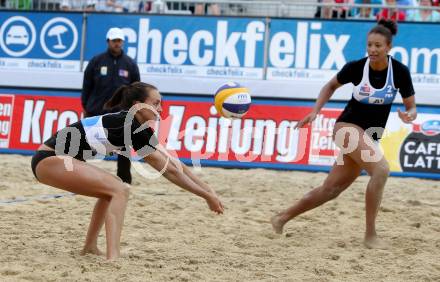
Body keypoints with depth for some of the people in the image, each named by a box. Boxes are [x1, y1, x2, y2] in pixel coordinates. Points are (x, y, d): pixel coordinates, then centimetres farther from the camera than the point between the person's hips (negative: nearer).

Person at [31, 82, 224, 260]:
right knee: (119, 190, -18)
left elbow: (172, 163, 13)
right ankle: (113, 257, -30)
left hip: (55, 158, 10)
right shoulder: (131, 128, -17)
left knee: (110, 191, 24)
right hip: (48, 159, -10)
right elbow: (169, 170, -14)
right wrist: (207, 195, -9)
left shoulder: (134, 127, 10)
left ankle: (90, 247, 29)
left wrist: (206, 189, 12)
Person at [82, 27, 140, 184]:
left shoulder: (130, 64, 5)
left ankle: (124, 179, 9)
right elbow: (86, 87, 6)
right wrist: (85, 107, 4)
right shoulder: (96, 62, 2)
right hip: (96, 112, -1)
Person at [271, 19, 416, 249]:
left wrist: (409, 116, -23)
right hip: (348, 127, -4)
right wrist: (315, 111, -2)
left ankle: (282, 218, 24)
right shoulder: (355, 67, -11)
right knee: (381, 169, -29)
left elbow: (411, 107, 0)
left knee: (331, 189, 7)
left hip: (370, 137, 4)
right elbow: (331, 86, 9)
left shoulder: (400, 71, -8)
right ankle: (370, 236, -22)